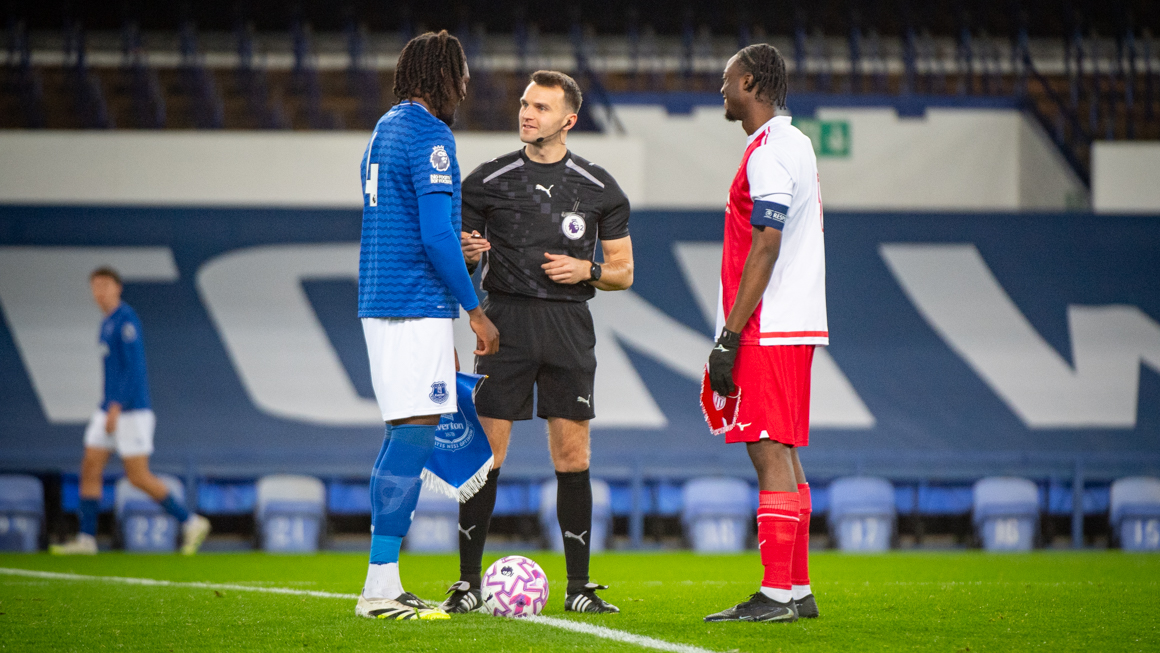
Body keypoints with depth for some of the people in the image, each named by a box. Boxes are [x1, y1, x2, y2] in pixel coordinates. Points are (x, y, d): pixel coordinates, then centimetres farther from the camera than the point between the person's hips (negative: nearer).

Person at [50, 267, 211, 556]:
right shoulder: (108, 323, 15)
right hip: (110, 410, 9)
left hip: (131, 410, -9)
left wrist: (116, 407, -26)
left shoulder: (126, 320, -14)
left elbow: (134, 368, -21)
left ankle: (191, 523, 4)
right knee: (90, 469, 3)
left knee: (138, 477, -7)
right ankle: (86, 540, 5)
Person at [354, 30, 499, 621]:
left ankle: (383, 587, 12)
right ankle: (380, 587, -13)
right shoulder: (429, 137, -11)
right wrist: (475, 312, -10)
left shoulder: (385, 129, 19)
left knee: (402, 439, 12)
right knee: (413, 437, -10)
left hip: (381, 306, 10)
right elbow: (437, 236, -19)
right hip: (418, 309, -10)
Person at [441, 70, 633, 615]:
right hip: (505, 321, -1)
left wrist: (587, 270, -9)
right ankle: (468, 581, 2)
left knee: (572, 457, 0)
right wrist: (465, 254, -13)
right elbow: (456, 255, 10)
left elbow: (623, 272, 11)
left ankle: (578, 586, 7)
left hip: (569, 325, 1)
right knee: (485, 453, -5)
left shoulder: (600, 189, 6)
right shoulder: (488, 181, 5)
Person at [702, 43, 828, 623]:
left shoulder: (769, 152, -13)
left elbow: (765, 250, -19)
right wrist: (734, 332, 22)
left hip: (769, 331, -10)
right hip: (795, 327, 10)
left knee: (769, 452, -10)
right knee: (781, 454, 11)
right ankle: (797, 590, 13)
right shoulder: (795, 144, 19)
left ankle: (777, 594, -12)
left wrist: (729, 337, -19)